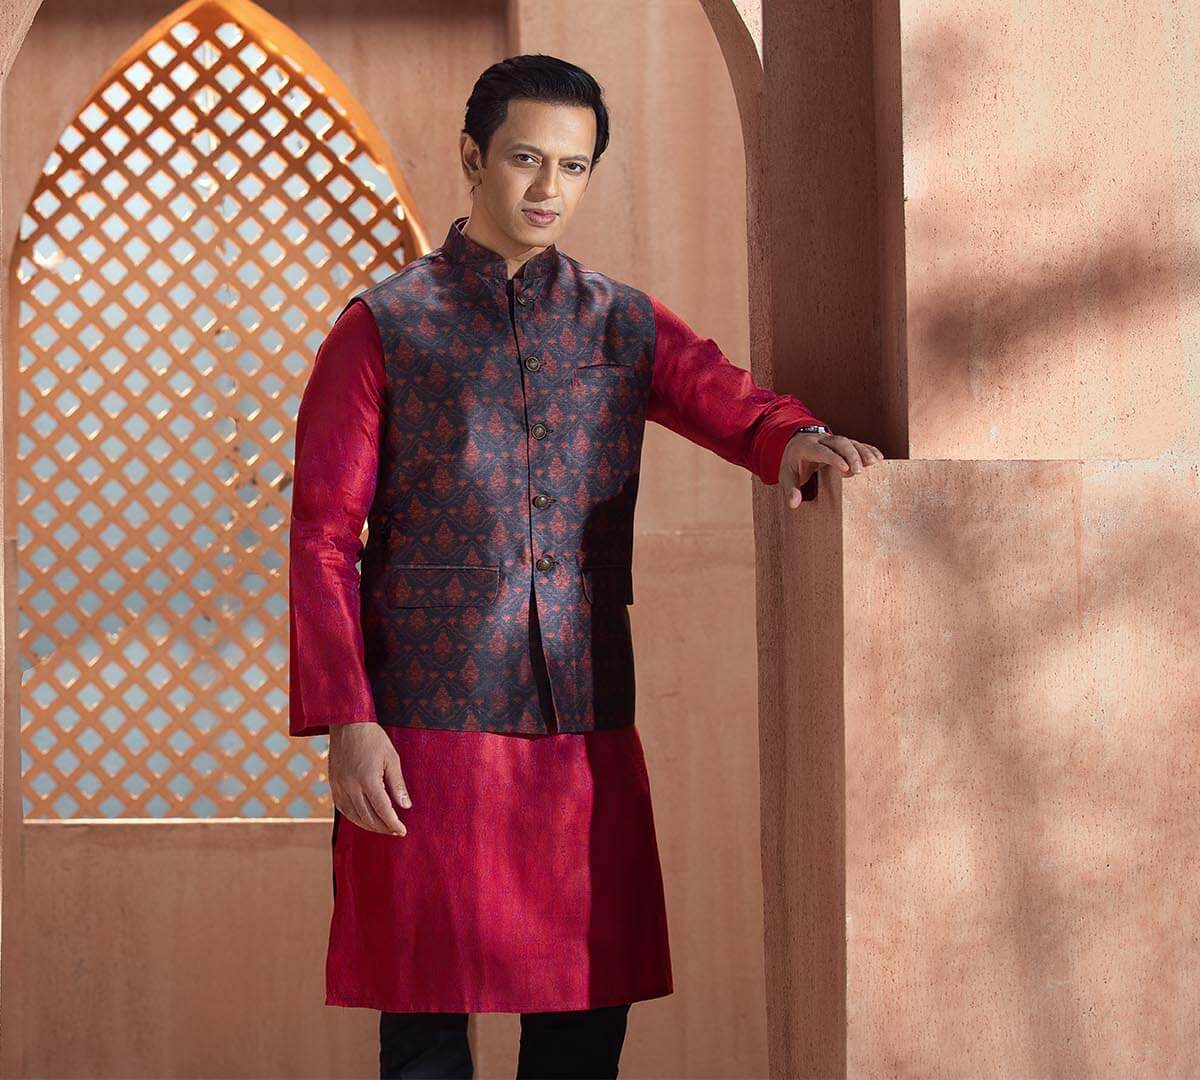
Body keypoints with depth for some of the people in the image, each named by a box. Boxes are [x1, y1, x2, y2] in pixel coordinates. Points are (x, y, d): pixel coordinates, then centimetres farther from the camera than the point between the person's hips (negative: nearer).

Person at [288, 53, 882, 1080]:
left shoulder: (626, 326, 14)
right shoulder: (386, 327, 4)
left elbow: (727, 397, -3)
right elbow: (323, 534, 0)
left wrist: (795, 439, -28)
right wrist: (346, 720, -10)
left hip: (588, 727, 3)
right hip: (429, 730, -3)